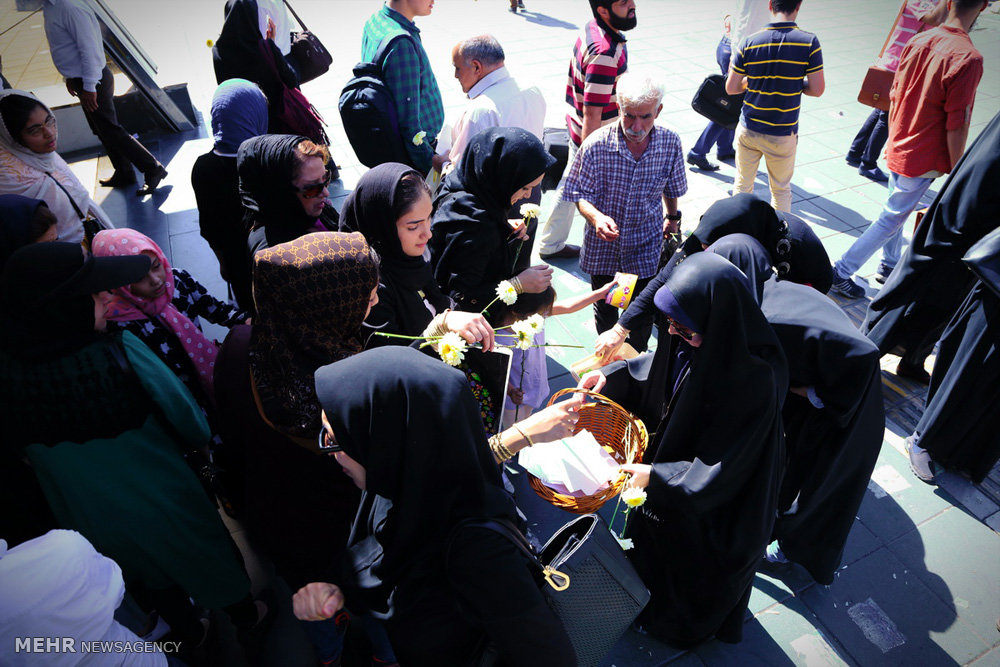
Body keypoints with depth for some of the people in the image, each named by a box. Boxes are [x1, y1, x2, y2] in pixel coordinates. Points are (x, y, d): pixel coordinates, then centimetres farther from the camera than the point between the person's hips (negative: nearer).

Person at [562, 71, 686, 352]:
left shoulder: (670, 143, -12)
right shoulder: (596, 145, -21)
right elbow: (581, 194, -14)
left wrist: (672, 217, 21)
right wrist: (597, 217, -33)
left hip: (646, 246, 1)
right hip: (603, 246, -1)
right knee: (605, 308, 20)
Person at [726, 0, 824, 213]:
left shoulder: (749, 43, -9)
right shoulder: (809, 43, -13)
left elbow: (731, 88, -4)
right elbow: (817, 90, -10)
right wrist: (795, 84, 8)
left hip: (748, 130, 1)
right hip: (783, 135, -1)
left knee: (742, 185, 17)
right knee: (781, 190, 17)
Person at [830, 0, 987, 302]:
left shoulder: (918, 41, -3)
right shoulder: (968, 58, -24)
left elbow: (894, 97, 6)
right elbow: (956, 127, -21)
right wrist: (956, 173, -9)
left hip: (897, 150, 7)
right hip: (923, 160, -7)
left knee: (896, 210, 23)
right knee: (890, 220, 5)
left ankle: (890, 265, 40)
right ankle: (842, 272, 9)